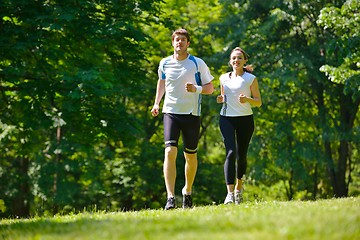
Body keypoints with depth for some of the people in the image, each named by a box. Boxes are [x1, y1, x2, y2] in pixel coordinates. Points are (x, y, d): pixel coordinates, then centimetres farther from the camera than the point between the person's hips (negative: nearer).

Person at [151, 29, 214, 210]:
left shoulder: (198, 64, -1)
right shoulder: (165, 63, 6)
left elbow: (210, 88, 4)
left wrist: (196, 89, -17)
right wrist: (156, 103, 14)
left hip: (192, 114, 0)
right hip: (170, 112, 0)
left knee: (190, 155, 8)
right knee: (170, 151, -16)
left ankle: (187, 192, 32)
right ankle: (170, 197, -21)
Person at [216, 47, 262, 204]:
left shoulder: (251, 79, 1)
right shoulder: (224, 78, 10)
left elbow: (258, 102, 2)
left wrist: (247, 99, -18)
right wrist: (221, 99, 1)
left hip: (245, 119, -1)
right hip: (226, 119, 1)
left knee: (241, 155, 6)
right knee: (230, 153, -16)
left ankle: (239, 187, 34)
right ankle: (230, 193, -22)